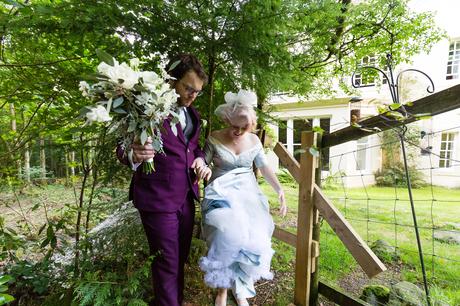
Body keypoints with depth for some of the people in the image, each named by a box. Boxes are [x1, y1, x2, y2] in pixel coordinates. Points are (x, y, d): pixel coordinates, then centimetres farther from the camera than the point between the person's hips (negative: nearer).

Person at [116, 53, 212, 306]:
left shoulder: (192, 113, 9)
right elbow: (123, 148, -10)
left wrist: (199, 160, -3)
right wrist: (134, 155, -33)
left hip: (186, 197, 7)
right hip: (158, 198, -7)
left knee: (180, 259, 20)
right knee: (167, 264, 6)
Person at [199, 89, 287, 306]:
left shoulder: (254, 140, 5)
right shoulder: (214, 139, -4)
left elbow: (264, 168, 9)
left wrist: (279, 190, 0)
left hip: (248, 194, 3)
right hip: (222, 194, -3)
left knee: (252, 238, -12)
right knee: (227, 237, -24)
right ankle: (222, 288, 2)